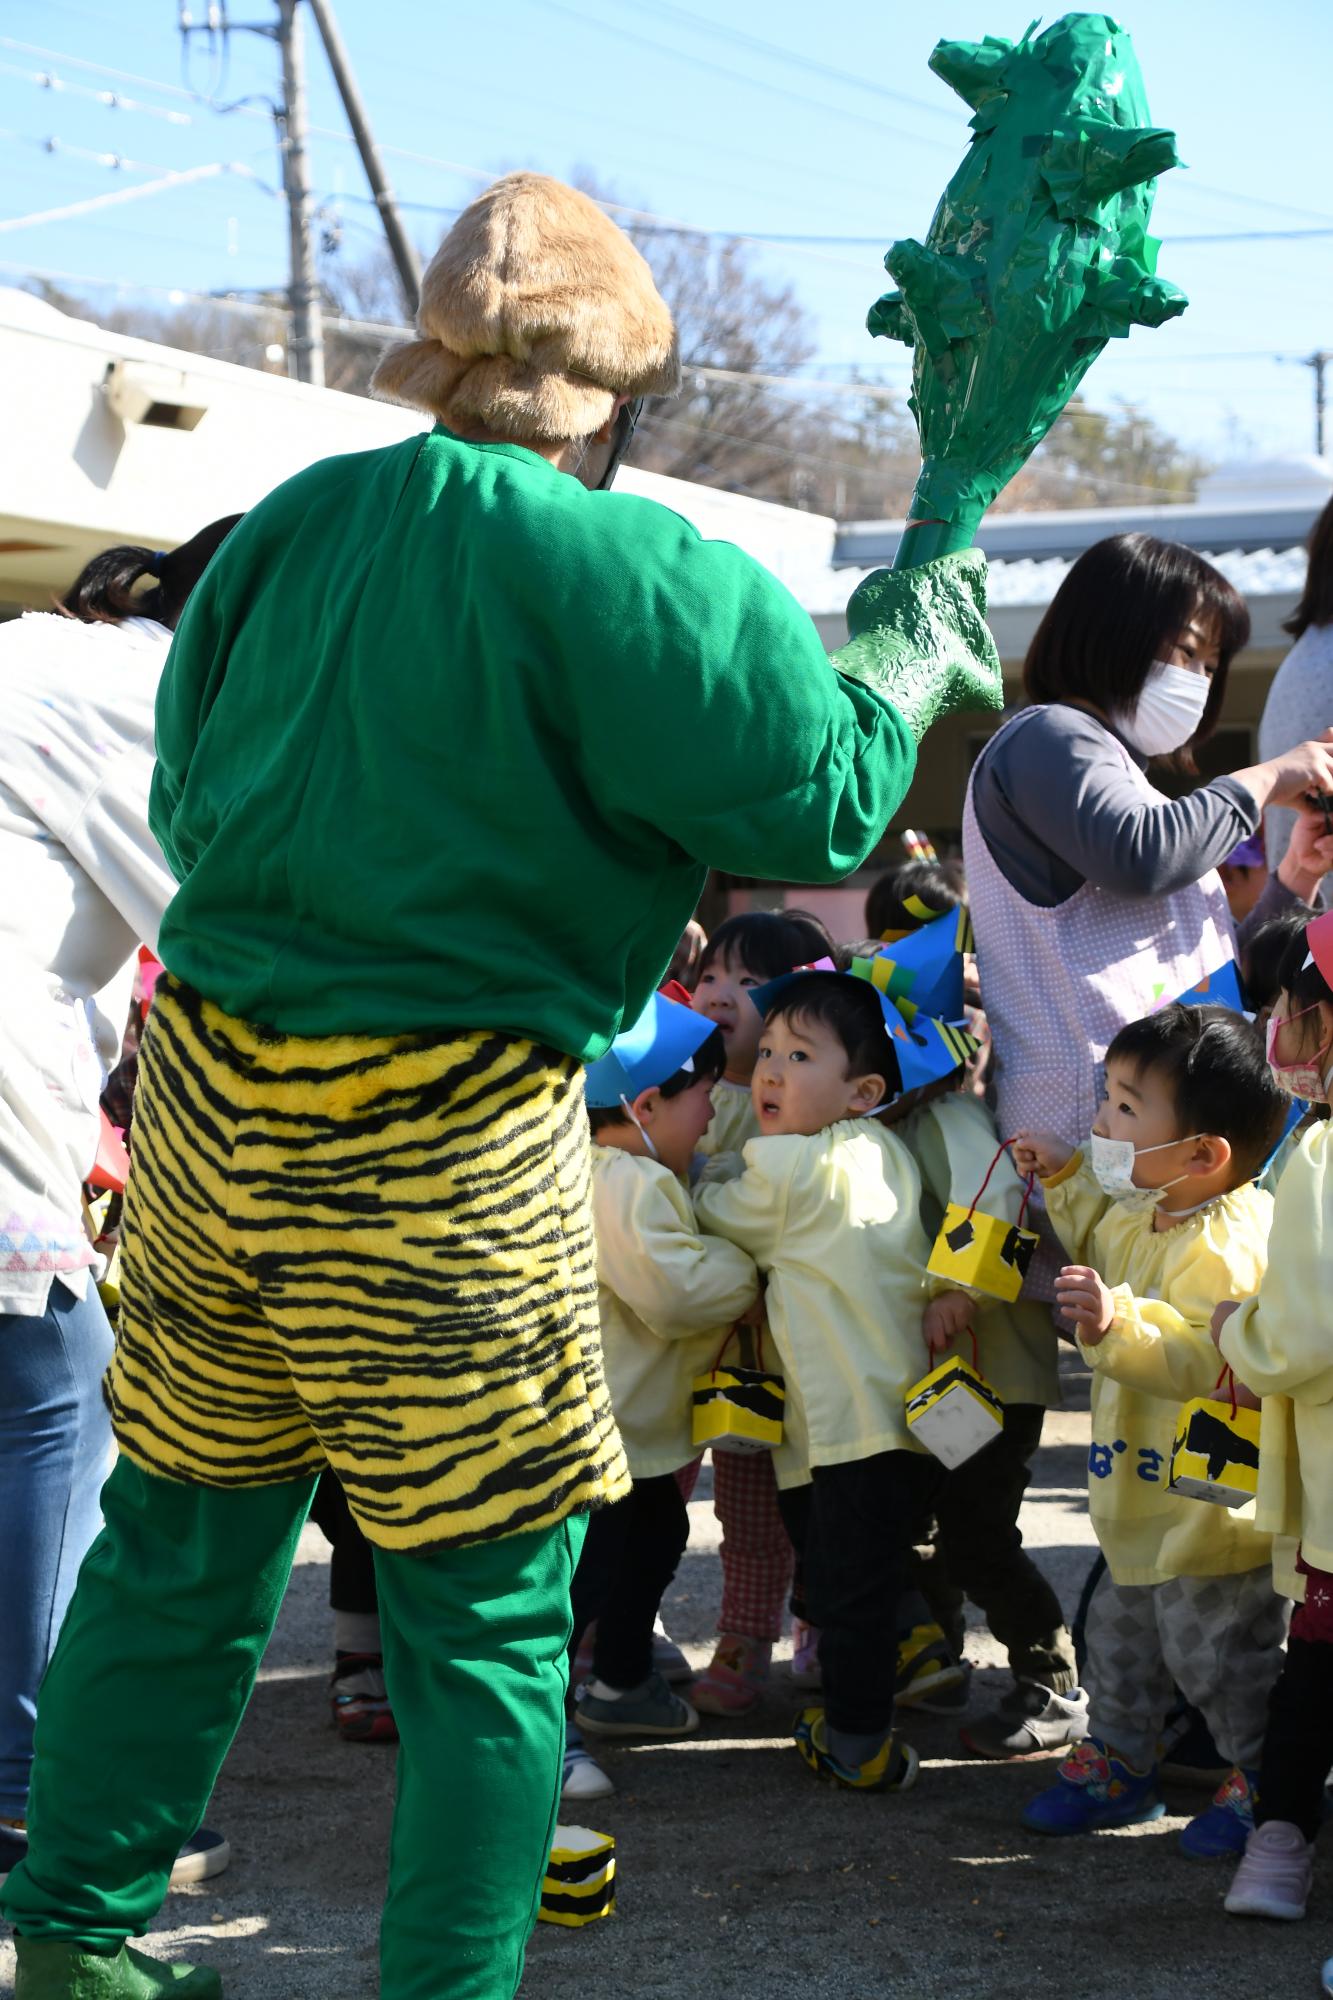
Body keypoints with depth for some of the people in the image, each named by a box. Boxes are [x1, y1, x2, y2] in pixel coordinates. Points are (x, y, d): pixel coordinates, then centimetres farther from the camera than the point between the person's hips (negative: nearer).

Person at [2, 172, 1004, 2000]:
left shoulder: (287, 528, 6)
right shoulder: (617, 566, -14)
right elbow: (814, 805, -12)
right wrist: (911, 666, 6)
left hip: (206, 1090, 7)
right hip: (440, 1149, -7)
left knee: (184, 1533, 20)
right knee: (490, 1610, 6)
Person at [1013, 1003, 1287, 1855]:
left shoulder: (1219, 1252, -28)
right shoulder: (1141, 1216, 3)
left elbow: (1201, 1361, -37)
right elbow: (1103, 1246, 26)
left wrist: (1116, 1322, -48)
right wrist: (1064, 1179, 15)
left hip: (1214, 1506, -10)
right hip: (1147, 1502, 10)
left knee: (1217, 1649, 3)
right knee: (1122, 1632, 22)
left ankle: (1267, 1781, 21)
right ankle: (1117, 1761, 38)